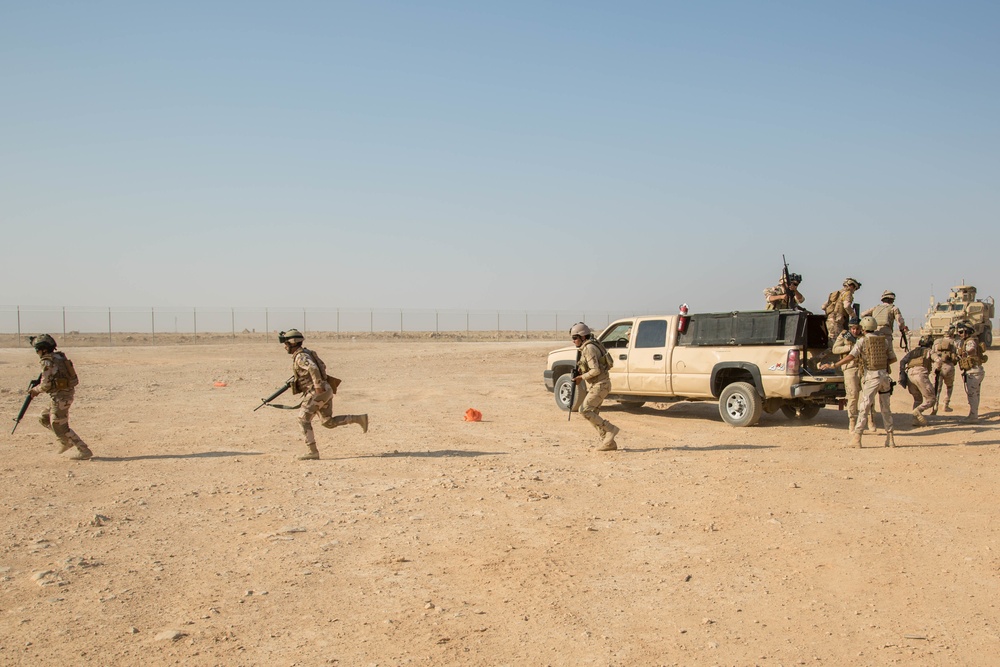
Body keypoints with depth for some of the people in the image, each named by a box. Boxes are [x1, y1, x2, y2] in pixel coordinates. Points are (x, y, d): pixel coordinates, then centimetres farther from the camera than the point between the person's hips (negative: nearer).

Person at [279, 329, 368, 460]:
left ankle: (312, 452, -2)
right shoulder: (306, 353, 17)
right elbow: (322, 366, 27)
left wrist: (318, 386, -32)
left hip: (317, 392, -10)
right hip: (325, 391, 10)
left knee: (303, 420, -2)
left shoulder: (300, 357, -15)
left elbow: (313, 368, -34)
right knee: (329, 422, 13)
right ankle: (359, 419, 8)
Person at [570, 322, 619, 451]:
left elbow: (596, 370, -23)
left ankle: (610, 429, -7)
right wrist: (580, 369, 6)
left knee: (584, 411, -13)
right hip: (596, 384, 10)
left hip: (600, 385, -10)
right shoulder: (587, 347, 13)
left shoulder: (589, 348, -18)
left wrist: (581, 377, -13)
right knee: (593, 414, 9)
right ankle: (608, 442, 12)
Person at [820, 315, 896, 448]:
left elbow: (851, 356, -17)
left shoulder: (862, 341, -4)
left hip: (871, 377, -5)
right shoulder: (884, 340, 10)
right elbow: (893, 358, 13)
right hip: (884, 376, 5)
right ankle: (890, 438, 14)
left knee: (864, 407, -4)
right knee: (885, 408, 14)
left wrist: (833, 365, -18)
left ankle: (857, 437, -10)